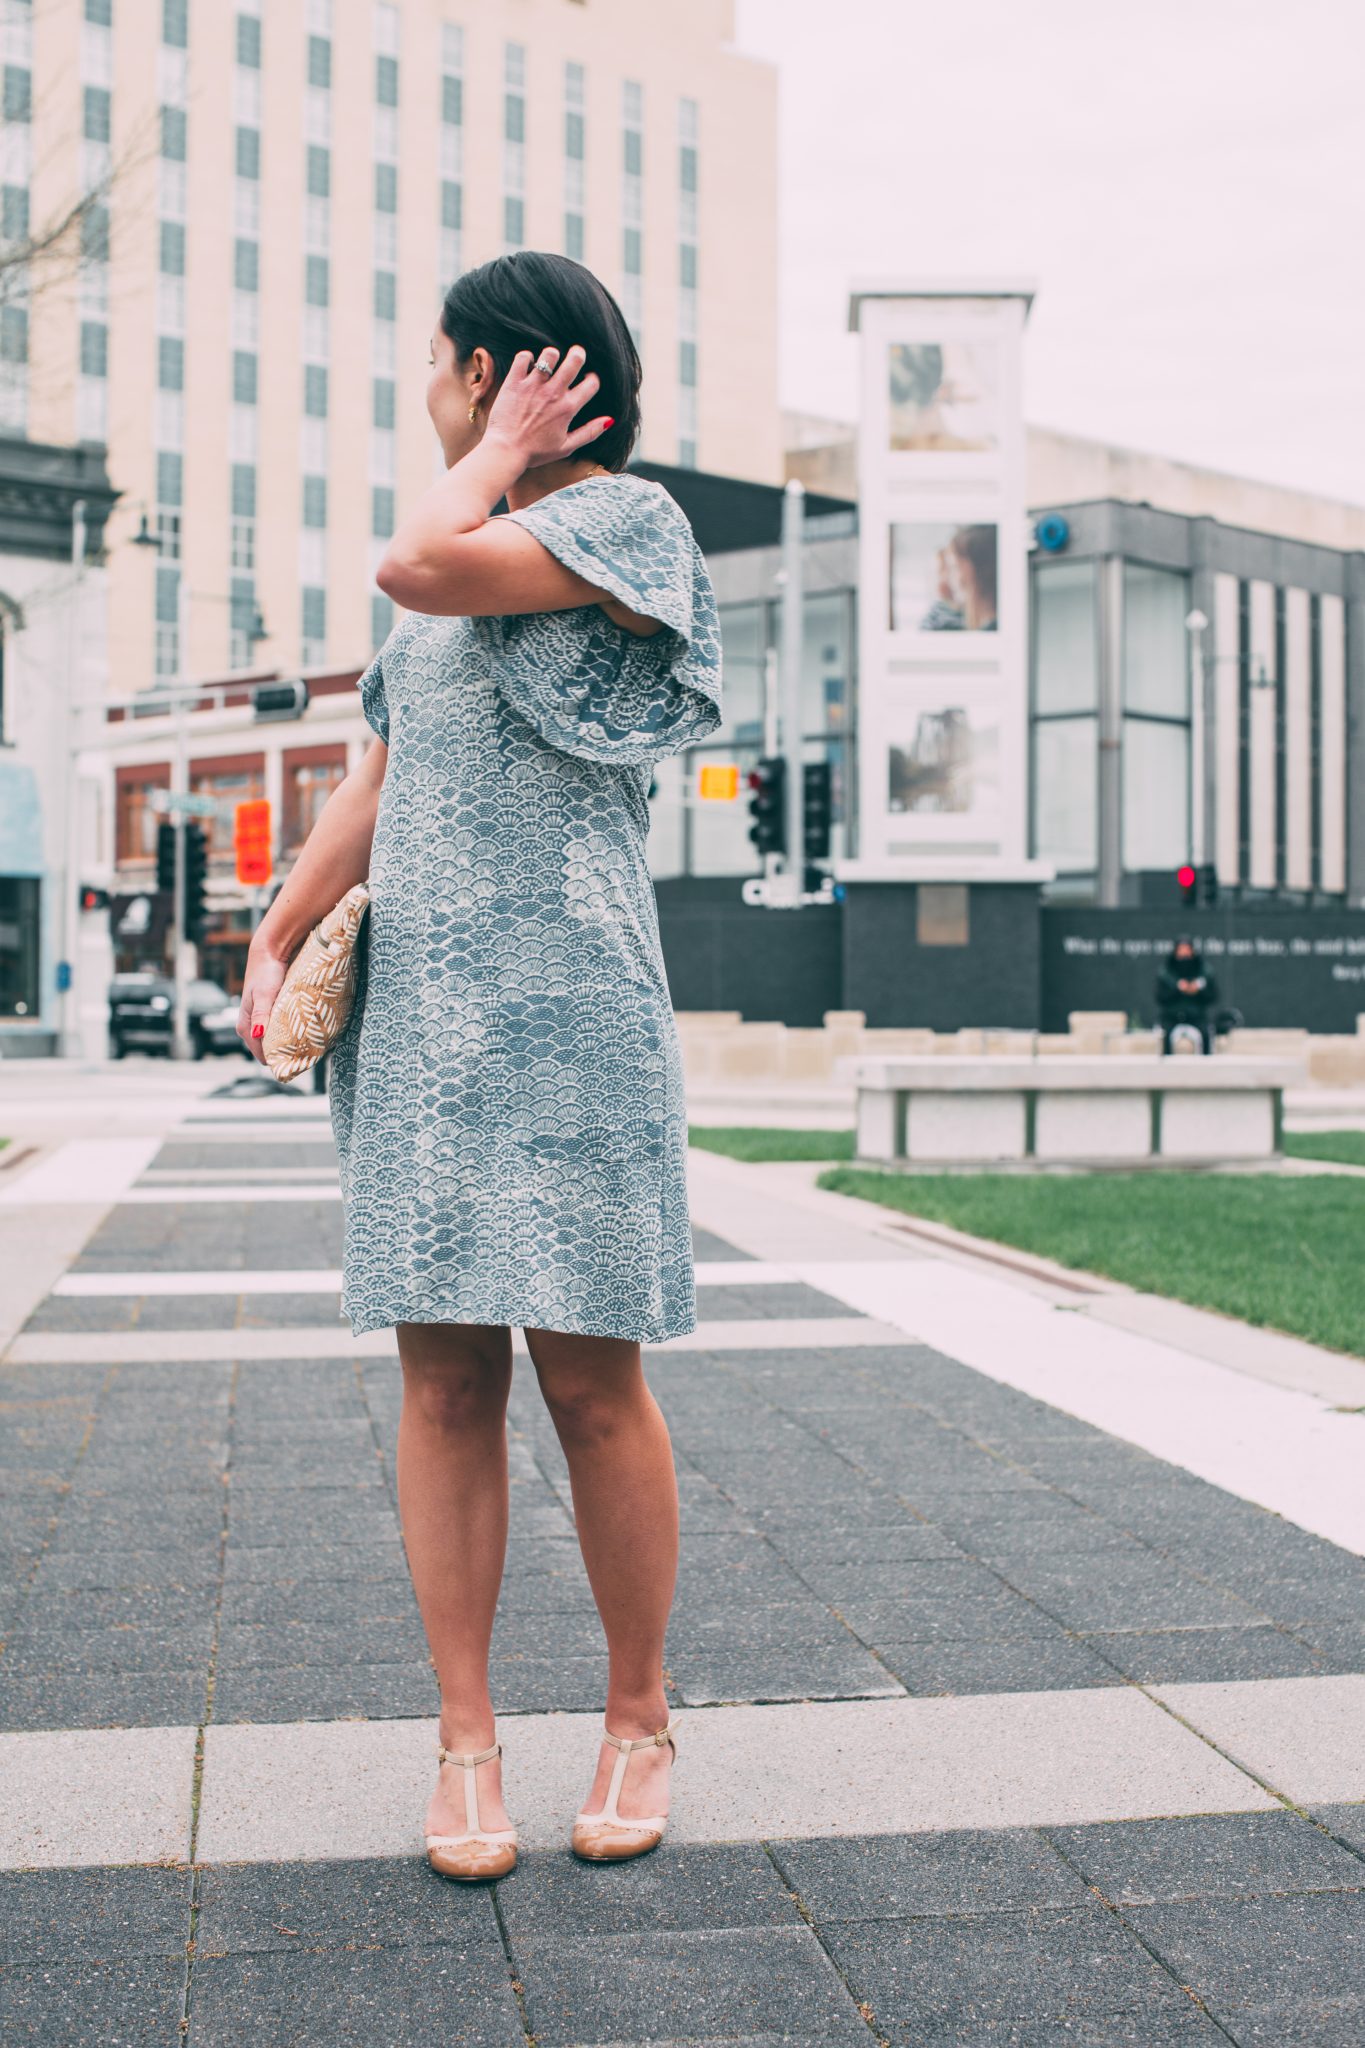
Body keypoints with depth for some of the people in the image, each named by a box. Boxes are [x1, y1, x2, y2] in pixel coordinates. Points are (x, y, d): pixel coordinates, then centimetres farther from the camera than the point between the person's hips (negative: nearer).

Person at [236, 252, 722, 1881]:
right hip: (417, 1006, 7)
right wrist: (278, 938, 12)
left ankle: (637, 1718, 14)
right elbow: (376, 785, 20)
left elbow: (423, 568, -17)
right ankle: (466, 1736, 10)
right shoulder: (465, 546, 22)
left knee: (590, 1377, -2)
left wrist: (503, 454, 0)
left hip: (564, 999, -6)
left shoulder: (624, 515, 0)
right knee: (443, 1379, 3)